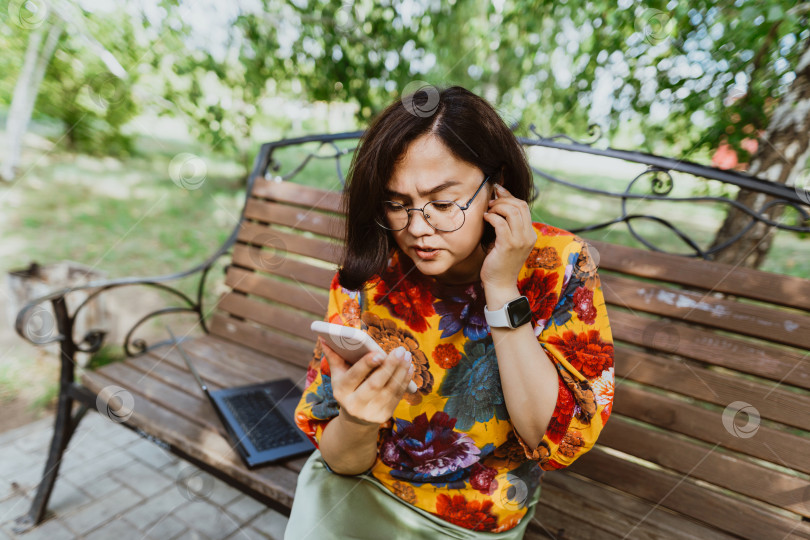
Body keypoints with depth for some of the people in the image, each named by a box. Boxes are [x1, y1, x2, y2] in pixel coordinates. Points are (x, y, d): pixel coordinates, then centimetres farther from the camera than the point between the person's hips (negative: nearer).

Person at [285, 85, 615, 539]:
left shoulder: (558, 266, -15)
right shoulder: (369, 277, -14)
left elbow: (559, 442, -20)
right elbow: (342, 462, -10)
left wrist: (502, 292, -26)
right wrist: (357, 424, -32)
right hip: (363, 487, 1)